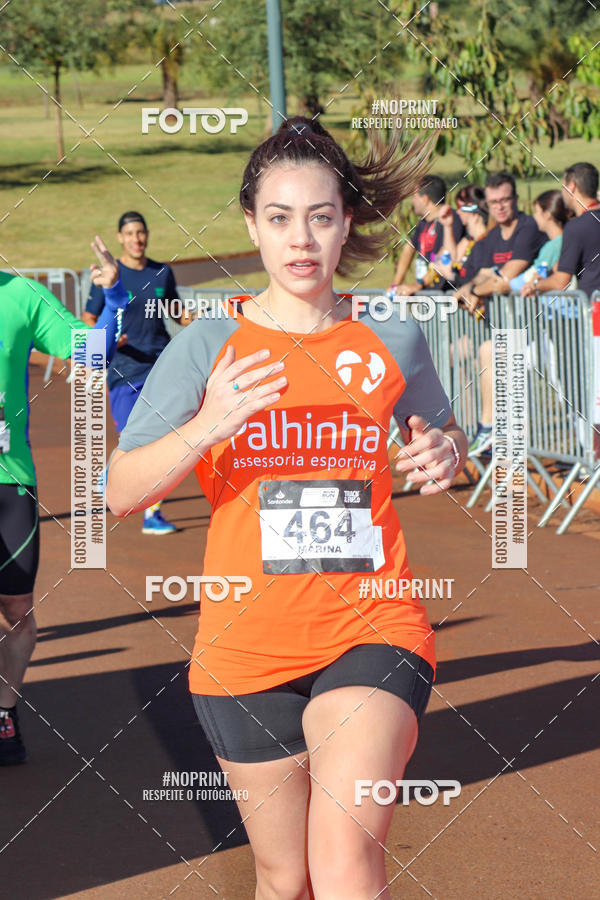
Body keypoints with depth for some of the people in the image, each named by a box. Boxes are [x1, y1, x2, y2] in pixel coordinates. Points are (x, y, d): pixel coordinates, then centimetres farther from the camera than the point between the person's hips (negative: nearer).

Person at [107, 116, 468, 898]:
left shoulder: (392, 337, 2)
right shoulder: (210, 344, -2)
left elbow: (441, 434, 21)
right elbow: (120, 493, -6)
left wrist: (444, 455, -4)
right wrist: (204, 429, -25)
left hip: (372, 632, -1)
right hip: (247, 649, 1)